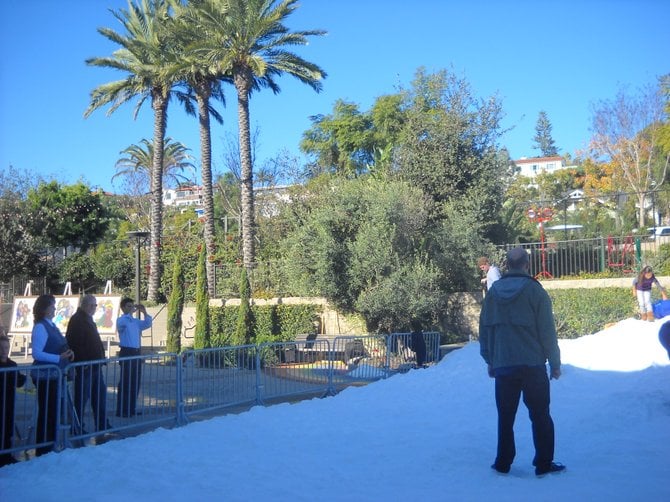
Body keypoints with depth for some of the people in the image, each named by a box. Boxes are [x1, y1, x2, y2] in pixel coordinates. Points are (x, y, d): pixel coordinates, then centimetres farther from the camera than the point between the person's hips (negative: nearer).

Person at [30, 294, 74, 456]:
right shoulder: (40, 327, -15)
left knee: (53, 410, 16)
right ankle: (42, 449, 9)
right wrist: (59, 358, -25)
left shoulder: (51, 325, 11)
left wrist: (67, 353, 3)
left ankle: (50, 445, 28)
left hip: (53, 374, 9)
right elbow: (36, 353, -21)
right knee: (46, 411, -2)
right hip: (45, 375, -9)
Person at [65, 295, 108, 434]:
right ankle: (77, 428, 8)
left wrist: (101, 358, 21)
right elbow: (75, 344, -22)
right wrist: (81, 362, -26)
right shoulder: (77, 320, -13)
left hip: (94, 366, 10)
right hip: (85, 366, -10)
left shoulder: (88, 319, 18)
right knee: (81, 397, -1)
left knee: (100, 395, 13)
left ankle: (102, 426, 21)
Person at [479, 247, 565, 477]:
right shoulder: (534, 290, -7)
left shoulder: (493, 292, 5)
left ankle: (503, 463, 17)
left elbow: (484, 329, 9)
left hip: (502, 366, 3)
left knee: (505, 417, 13)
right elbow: (547, 330, -8)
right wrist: (555, 363, 2)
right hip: (532, 365, -3)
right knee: (540, 415, 9)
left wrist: (490, 361, 18)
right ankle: (544, 464, 12)